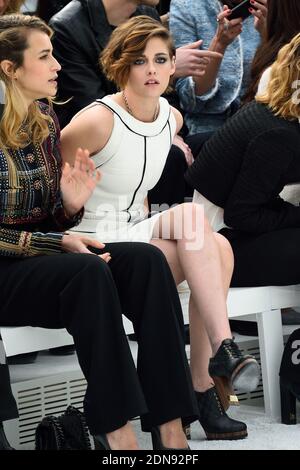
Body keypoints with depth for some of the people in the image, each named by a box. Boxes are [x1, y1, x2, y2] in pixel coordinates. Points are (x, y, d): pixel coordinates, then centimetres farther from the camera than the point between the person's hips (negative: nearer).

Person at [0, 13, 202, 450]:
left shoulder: (45, 120, 9)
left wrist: (71, 205, -7)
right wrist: (59, 244, -20)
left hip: (46, 254, 7)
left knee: (147, 260, -19)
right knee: (89, 271, -34)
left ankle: (168, 423, -27)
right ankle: (114, 429, -29)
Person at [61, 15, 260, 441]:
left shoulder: (172, 119, 7)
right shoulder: (97, 121, -16)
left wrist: (150, 227, 15)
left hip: (139, 238, 7)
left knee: (218, 248, -23)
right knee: (192, 214, -28)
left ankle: (202, 383, -21)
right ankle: (222, 349, -32)